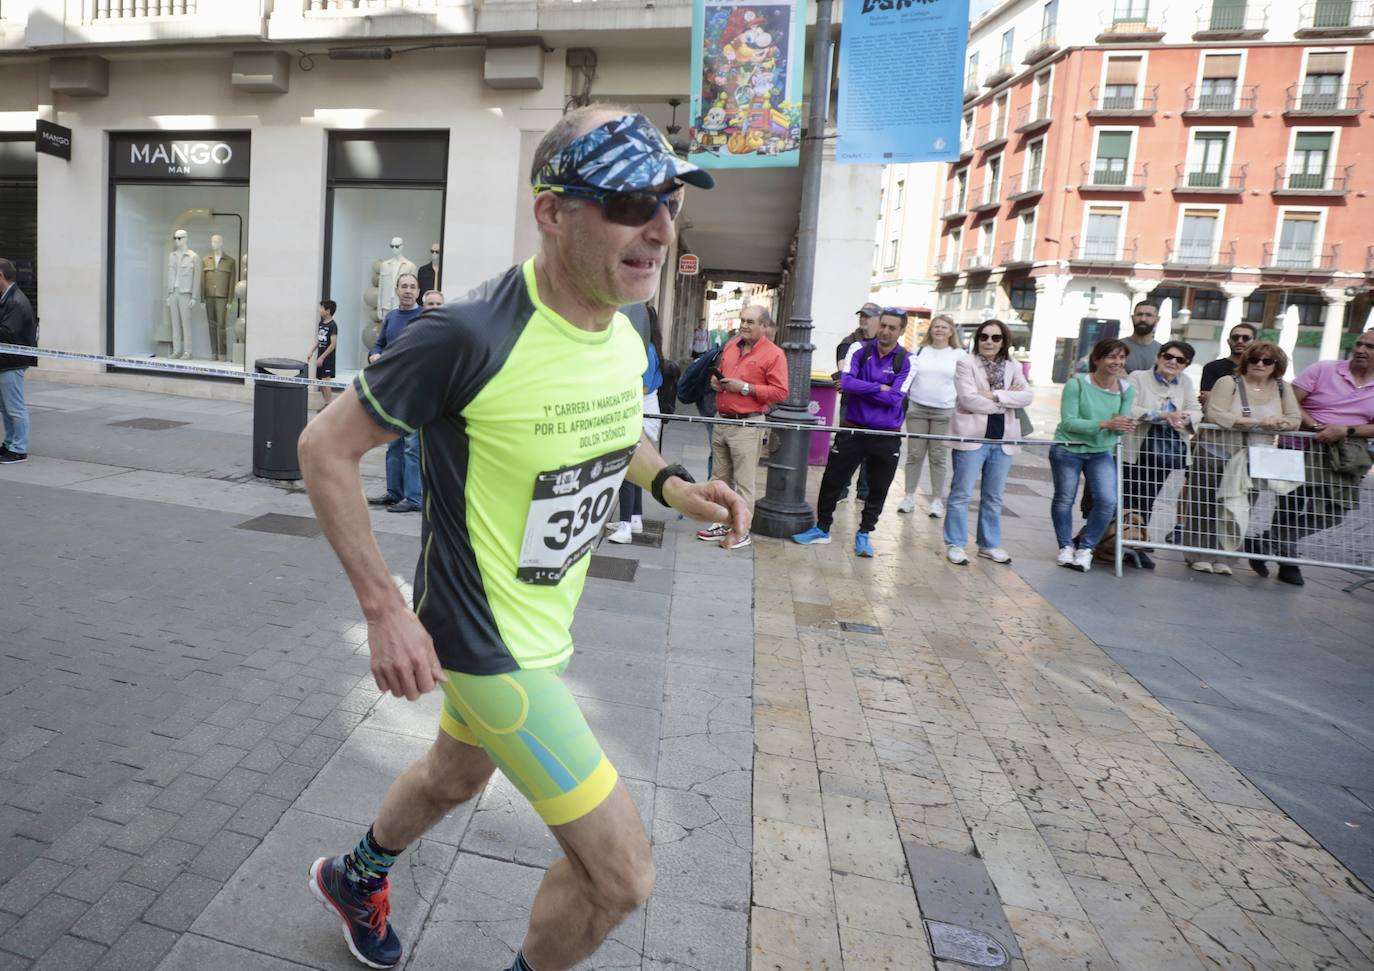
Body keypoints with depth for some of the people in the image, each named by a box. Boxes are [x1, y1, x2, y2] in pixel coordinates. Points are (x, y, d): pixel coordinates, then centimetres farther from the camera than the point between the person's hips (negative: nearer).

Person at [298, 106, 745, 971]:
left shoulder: (626, 337, -4)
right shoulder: (470, 337, -28)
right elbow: (326, 448, -17)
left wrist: (668, 482, -2)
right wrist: (385, 609, -21)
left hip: (548, 622, 8)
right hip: (486, 639, -8)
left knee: (455, 777, 32)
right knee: (623, 869, -2)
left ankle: (356, 880, 64)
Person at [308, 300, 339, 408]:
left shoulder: (332, 325, -13)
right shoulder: (321, 323, 10)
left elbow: (333, 344, -18)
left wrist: (322, 357, -19)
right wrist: (312, 352, 11)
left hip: (327, 358, -8)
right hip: (320, 357, 8)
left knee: (325, 381, -13)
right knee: (319, 381, 10)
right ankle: (327, 404, 17)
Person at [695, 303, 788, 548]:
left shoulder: (773, 354, -8)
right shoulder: (731, 346, 13)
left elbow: (780, 392, -13)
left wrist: (745, 388, -17)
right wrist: (715, 381, 5)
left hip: (747, 425, -7)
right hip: (721, 420, 7)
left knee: (744, 482, -2)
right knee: (720, 478, 13)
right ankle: (722, 524, 25)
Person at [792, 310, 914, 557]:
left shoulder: (907, 360, -4)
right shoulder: (861, 349, -2)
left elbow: (895, 398, -15)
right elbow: (846, 382, -16)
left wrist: (861, 387, -14)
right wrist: (879, 388, -15)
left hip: (887, 437, 0)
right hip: (853, 430, 1)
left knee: (878, 489, 11)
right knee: (832, 481, 8)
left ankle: (864, 534, 29)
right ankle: (822, 528, 26)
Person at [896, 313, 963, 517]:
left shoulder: (959, 355, 4)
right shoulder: (920, 351, 9)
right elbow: (907, 375, 8)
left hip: (945, 412, -1)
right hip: (917, 409, 1)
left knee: (939, 457, 2)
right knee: (914, 454, 3)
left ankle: (937, 500, 10)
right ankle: (909, 496, 11)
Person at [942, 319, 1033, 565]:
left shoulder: (1013, 367, 12)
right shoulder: (966, 362, -2)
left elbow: (1027, 396, -3)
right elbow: (968, 399, -15)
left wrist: (994, 395, -15)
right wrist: (1007, 401, -9)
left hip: (1002, 440, 5)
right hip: (972, 438, -5)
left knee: (993, 498, 12)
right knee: (961, 494, 0)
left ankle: (989, 545, 22)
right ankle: (955, 544, 8)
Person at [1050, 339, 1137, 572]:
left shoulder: (1126, 390, -4)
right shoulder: (1077, 384, -18)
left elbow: (1120, 425, 2)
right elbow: (1068, 422, -22)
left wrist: (1124, 426, -23)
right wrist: (1104, 424, -29)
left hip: (1101, 452, 3)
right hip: (1068, 449, -3)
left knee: (1107, 501, -9)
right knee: (1064, 499, 9)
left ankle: (1086, 548, 10)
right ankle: (1066, 546, 28)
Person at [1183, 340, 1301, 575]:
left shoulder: (1283, 388, 8)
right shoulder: (1228, 382, -7)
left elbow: (1295, 419, 5)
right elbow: (1215, 415, -20)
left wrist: (1279, 423, -19)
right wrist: (1258, 422, -22)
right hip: (1215, 455, -4)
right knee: (1206, 507, 1)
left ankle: (1221, 558, 15)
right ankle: (1199, 556, 12)